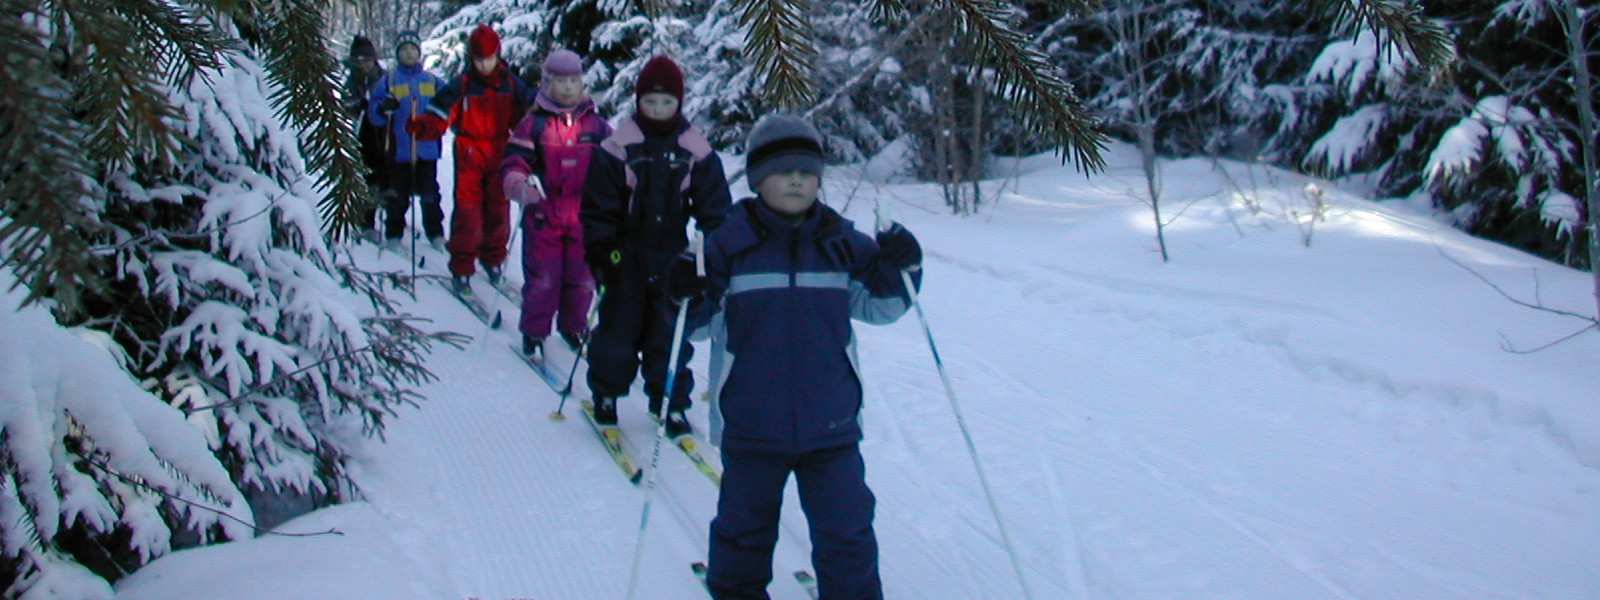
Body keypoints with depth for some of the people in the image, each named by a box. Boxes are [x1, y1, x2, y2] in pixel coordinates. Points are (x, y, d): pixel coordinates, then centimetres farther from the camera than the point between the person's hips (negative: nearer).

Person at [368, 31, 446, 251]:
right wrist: (384, 108, -20)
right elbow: (374, 116, 0)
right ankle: (394, 237, 14)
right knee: (398, 197, 3)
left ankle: (436, 235, 15)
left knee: (430, 195, 5)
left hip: (427, 150, 1)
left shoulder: (432, 81, 10)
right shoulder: (387, 81, 4)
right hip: (399, 150, -1)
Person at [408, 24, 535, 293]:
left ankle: (493, 258, 32)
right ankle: (461, 269, 5)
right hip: (469, 159, -2)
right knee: (467, 212, -5)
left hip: (500, 159, 2)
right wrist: (422, 126, -30)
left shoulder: (512, 85, 2)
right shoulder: (461, 86, -5)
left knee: (498, 211, 11)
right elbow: (439, 116, -10)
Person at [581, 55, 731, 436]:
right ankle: (606, 394, 25)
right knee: (618, 329, 6)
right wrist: (601, 251, -11)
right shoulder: (618, 146, -5)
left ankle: (671, 403, 18)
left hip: (673, 258, 1)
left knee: (670, 333, 5)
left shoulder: (696, 151, -1)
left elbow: (714, 207, 3)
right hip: (627, 257, -1)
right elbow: (597, 205, -4)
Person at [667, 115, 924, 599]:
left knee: (847, 532, 8)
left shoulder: (840, 241, 2)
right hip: (751, 426, -1)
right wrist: (686, 298, -23)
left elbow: (878, 306, 8)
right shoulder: (729, 242, -6)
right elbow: (702, 323, -1)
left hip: (831, 424, 1)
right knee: (745, 527, 17)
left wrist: (899, 270, -10)